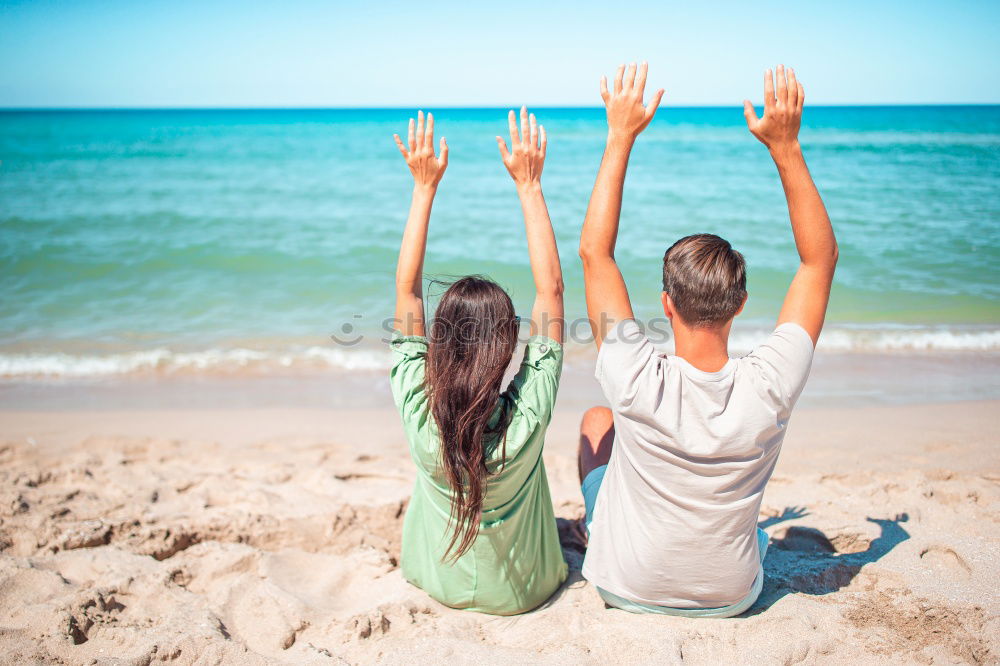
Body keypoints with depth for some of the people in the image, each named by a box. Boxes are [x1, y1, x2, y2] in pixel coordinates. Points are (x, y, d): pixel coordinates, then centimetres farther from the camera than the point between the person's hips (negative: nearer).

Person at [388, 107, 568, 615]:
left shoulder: (418, 409, -30)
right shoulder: (527, 416, -33)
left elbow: (407, 287, -18)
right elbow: (551, 287, -24)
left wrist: (424, 187, -15)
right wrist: (529, 185, -19)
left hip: (438, 584, 1)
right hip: (522, 593, -1)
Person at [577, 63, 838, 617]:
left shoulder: (638, 383, -32)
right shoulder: (768, 389, -26)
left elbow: (594, 253, -21)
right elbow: (821, 257, -14)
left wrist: (621, 137, -21)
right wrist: (785, 147, -17)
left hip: (627, 589, -1)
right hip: (732, 599, 2)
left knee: (596, 421, 21)